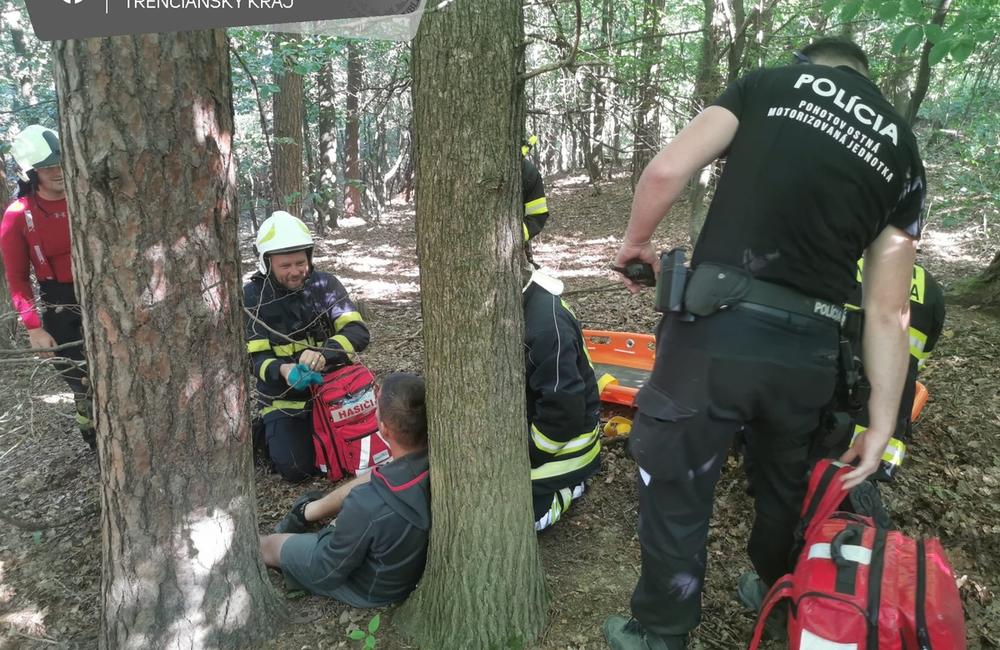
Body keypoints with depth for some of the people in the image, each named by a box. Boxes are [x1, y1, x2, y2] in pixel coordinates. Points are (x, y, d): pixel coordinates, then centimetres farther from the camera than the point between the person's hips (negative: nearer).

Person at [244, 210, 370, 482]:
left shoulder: (325, 284, -6)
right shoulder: (252, 297, -9)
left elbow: (358, 332, -16)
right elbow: (258, 359, -12)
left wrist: (323, 354, -37)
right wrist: (283, 370, -36)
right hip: (285, 401, -2)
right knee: (297, 469, -14)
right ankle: (265, 433, 18)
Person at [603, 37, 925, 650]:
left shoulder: (768, 83, 9)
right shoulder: (903, 150, 14)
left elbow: (667, 170, -5)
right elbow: (889, 310, 9)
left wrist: (636, 241, 13)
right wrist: (882, 422, 12)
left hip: (715, 331, -3)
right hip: (807, 351, 4)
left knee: (674, 489, 15)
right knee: (785, 483, 30)